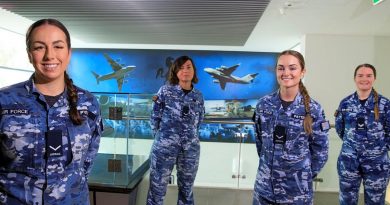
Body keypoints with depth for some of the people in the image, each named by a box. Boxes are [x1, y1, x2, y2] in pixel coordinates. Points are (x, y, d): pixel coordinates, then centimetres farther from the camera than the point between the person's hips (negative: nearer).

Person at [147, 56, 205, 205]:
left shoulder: (198, 96, 7)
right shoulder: (165, 90, -1)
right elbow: (155, 117, 2)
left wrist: (189, 138, 11)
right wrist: (162, 137, 7)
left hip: (190, 148, 3)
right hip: (164, 146, -3)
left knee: (186, 188, 15)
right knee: (157, 187, 3)